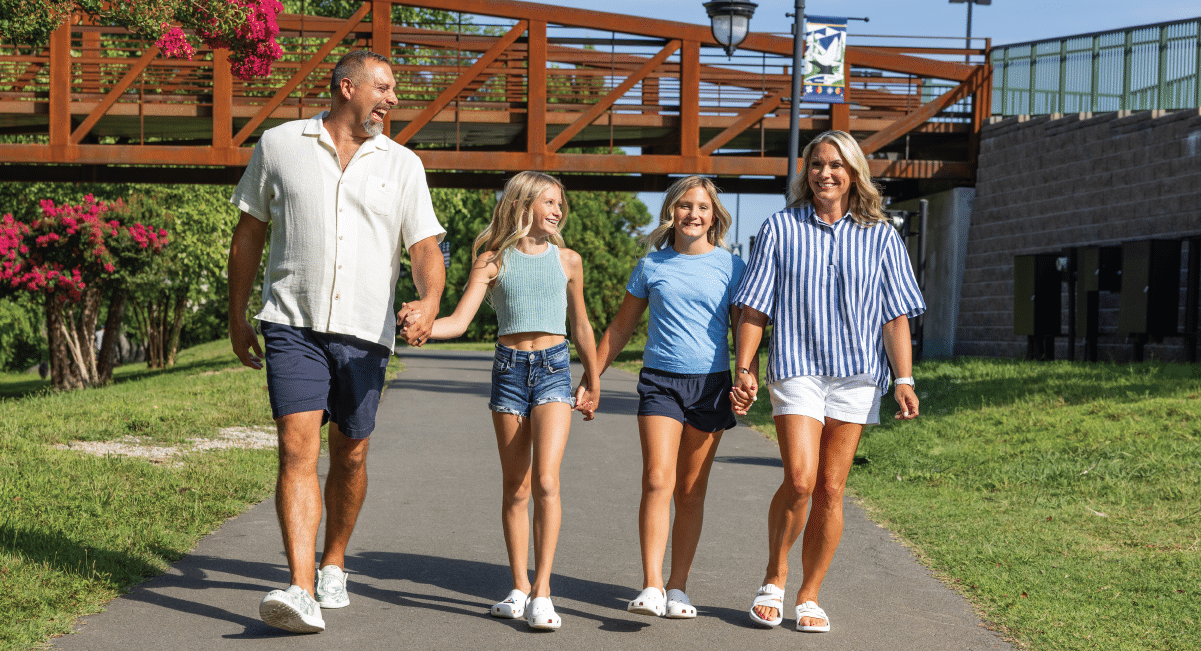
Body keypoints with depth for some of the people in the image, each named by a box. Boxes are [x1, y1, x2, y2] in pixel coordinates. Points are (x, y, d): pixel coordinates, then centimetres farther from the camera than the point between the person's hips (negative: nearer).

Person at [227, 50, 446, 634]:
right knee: (297, 448, -15)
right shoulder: (280, 146, 5)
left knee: (350, 457, 10)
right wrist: (237, 316, 12)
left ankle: (333, 564, 32)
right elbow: (249, 234, 12)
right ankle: (301, 591, -22)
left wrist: (429, 302, -19)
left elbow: (426, 246, 2)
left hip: (366, 331, 2)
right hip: (292, 324, -2)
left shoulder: (402, 165, 8)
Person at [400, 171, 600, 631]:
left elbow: (580, 326, 19)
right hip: (509, 368, 1)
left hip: (554, 368, -1)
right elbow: (458, 322, -4)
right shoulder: (493, 261, 4)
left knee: (545, 480, -16)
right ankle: (520, 588, 15)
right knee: (515, 487, 5)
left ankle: (542, 593, -16)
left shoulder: (567, 260, 8)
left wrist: (592, 382, 25)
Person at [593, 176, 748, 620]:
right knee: (657, 481, -14)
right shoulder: (652, 265, 8)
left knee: (691, 491, 5)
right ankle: (651, 587, -18)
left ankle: (677, 589, 11)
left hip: (710, 383, 0)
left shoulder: (730, 267, 6)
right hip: (660, 381, 0)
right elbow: (620, 328, 15)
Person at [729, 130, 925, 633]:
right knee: (800, 480, -17)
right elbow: (754, 307, 6)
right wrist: (744, 368, -1)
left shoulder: (880, 236, 8)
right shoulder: (781, 228, 5)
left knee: (831, 490, 2)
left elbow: (895, 314, 6)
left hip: (856, 374, 2)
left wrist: (904, 378, -3)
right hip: (796, 366, -1)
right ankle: (773, 579, 5)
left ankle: (809, 596, 14)